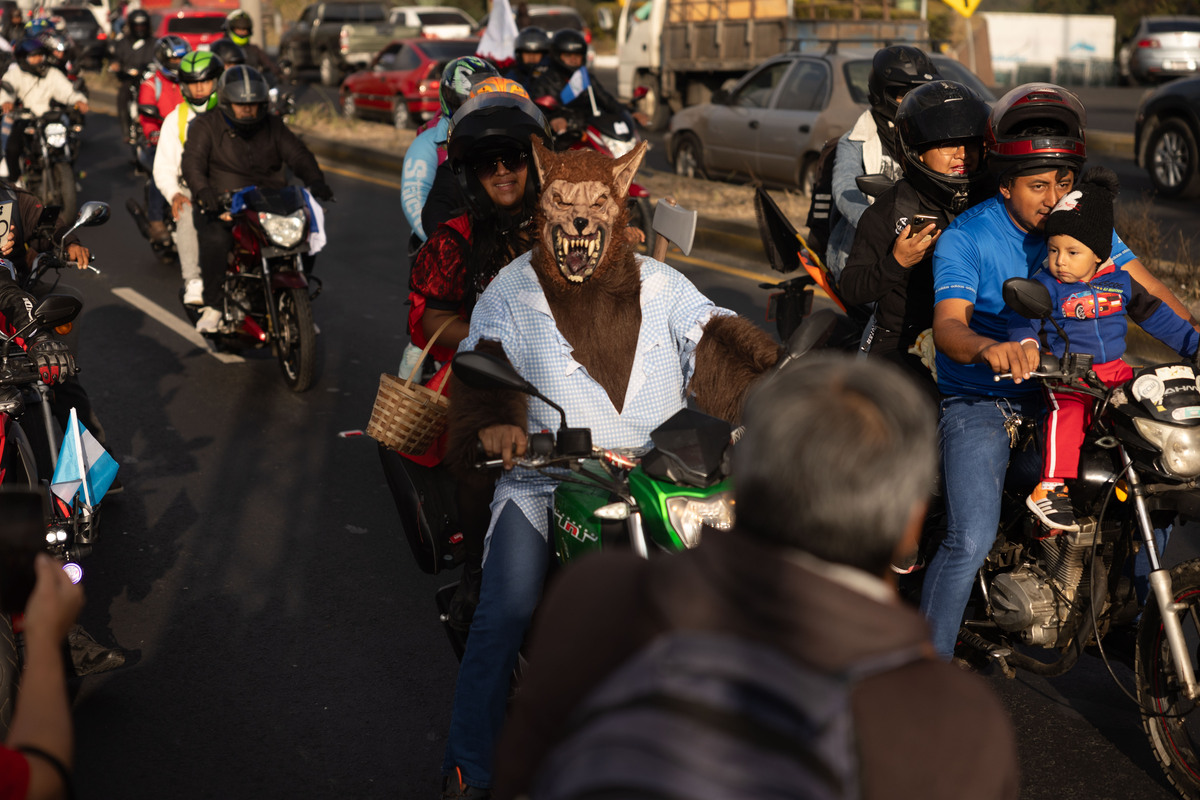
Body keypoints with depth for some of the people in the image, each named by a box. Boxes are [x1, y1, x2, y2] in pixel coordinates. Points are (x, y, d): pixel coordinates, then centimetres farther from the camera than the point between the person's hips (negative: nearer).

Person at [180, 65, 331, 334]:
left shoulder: (273, 126, 14)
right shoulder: (205, 126, 4)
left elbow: (298, 154, 1)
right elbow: (192, 162, -11)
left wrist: (315, 180, -20)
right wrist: (202, 190, -33)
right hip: (221, 206, -3)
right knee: (217, 239, -34)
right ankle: (212, 306, -19)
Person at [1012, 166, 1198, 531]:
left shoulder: (1119, 283, 10)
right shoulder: (1045, 286, -2)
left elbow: (1156, 316, 18)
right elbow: (1022, 319, -14)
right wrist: (1027, 344, -36)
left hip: (1115, 369, 5)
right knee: (1068, 412, -33)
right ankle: (1051, 487, -32)